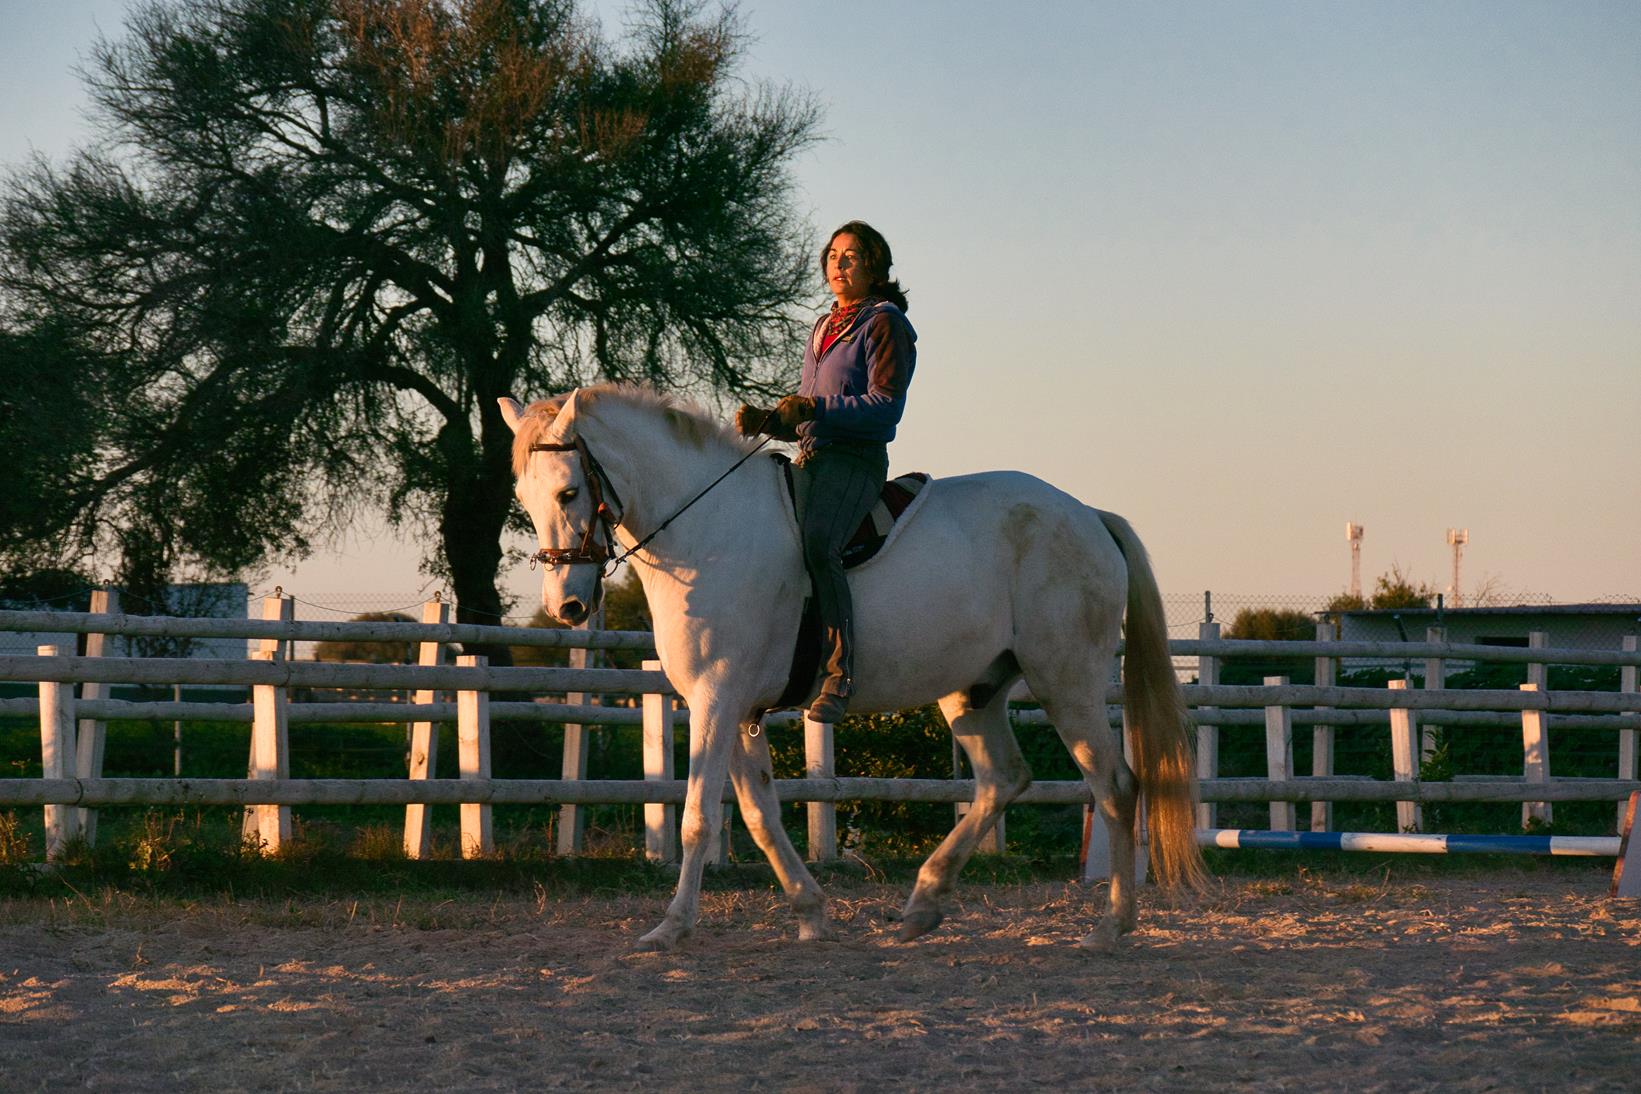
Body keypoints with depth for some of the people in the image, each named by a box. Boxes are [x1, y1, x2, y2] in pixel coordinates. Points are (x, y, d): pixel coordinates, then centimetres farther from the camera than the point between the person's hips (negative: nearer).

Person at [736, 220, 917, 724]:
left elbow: (885, 405, -12)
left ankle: (840, 671, -34)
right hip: (809, 458, 9)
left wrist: (814, 409, -20)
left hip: (855, 461, -9)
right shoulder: (823, 328, 24)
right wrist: (766, 420, 6)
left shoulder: (885, 324, 0)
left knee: (815, 545, -33)